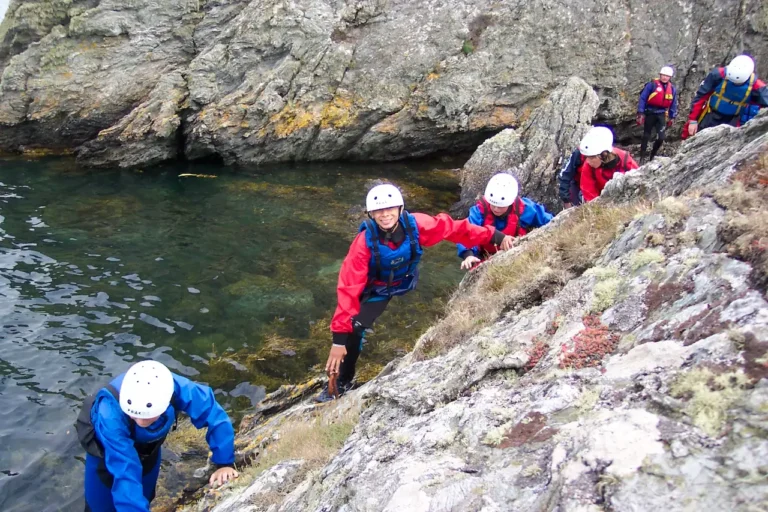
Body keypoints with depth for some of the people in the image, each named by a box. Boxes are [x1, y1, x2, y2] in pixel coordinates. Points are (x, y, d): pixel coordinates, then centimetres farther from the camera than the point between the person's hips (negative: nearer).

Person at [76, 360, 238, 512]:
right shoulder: (110, 414, -45)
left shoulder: (176, 389, -38)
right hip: (105, 449, -3)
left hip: (147, 448, 3)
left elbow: (215, 416, -28)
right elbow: (125, 472, -47)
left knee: (144, 498, 21)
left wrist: (224, 463, -30)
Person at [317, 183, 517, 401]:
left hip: (407, 283, 3)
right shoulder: (364, 242, -33)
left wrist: (495, 236, -16)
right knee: (352, 330, -15)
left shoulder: (416, 224, -28)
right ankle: (340, 384, 4)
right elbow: (349, 288, -34)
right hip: (376, 290, -3)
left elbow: (453, 228, -15)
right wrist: (339, 338, -37)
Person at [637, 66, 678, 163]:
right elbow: (642, 98, -9)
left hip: (661, 115, 3)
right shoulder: (652, 84, -9)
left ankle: (653, 155, 15)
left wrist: (672, 117, 10)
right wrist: (640, 113, -13)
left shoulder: (672, 89, 5)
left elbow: (673, 105, 13)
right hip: (650, 113, -3)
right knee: (646, 136, 6)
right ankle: (642, 158, 14)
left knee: (661, 137, -7)